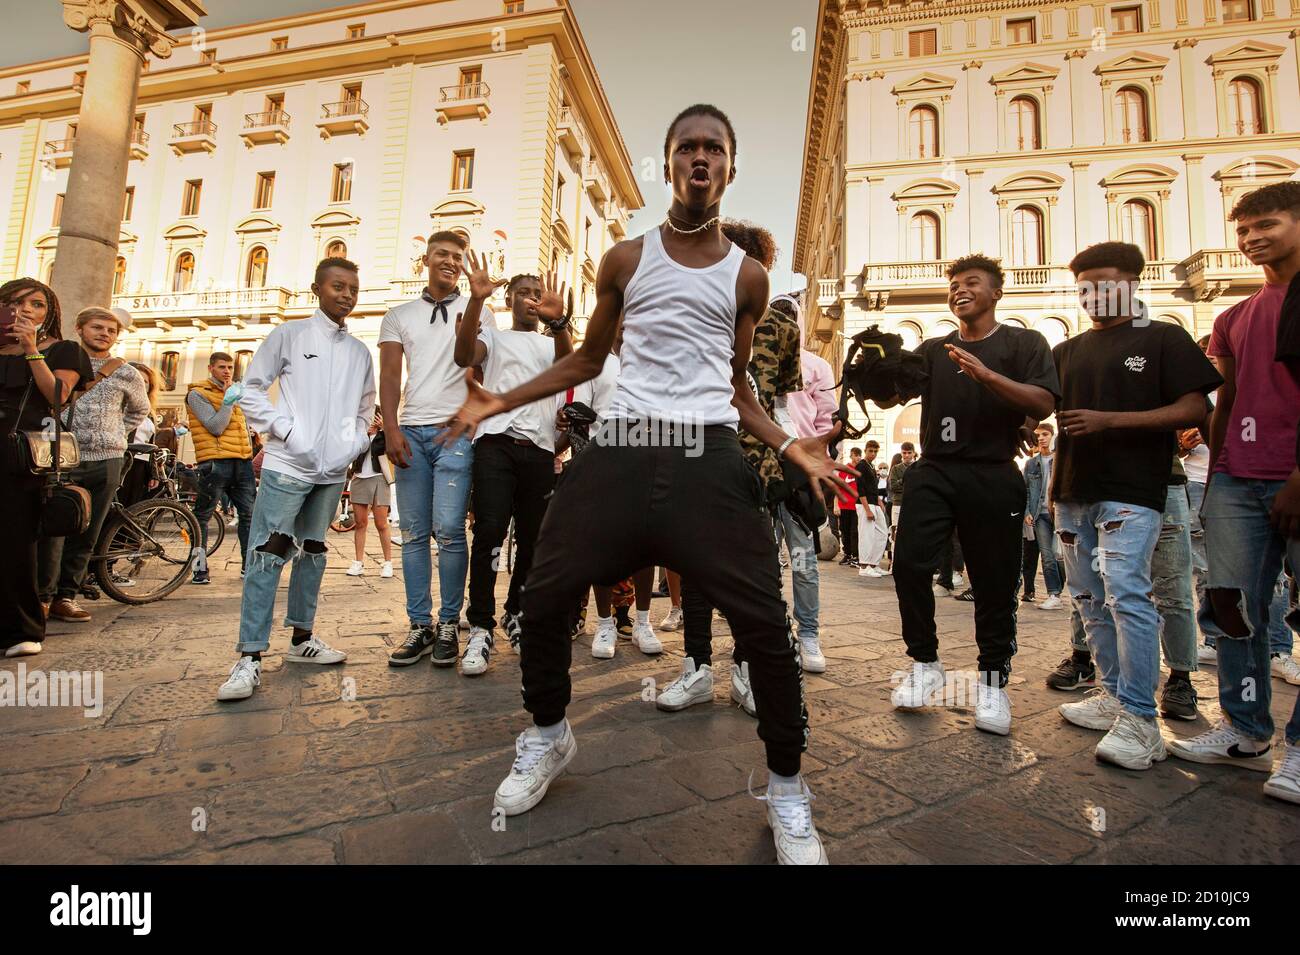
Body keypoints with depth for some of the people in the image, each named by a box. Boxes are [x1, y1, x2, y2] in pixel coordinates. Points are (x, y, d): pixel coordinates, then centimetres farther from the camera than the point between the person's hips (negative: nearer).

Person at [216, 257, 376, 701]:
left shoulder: (360, 352, 12)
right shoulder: (288, 335, 1)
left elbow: (365, 407, 19)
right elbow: (251, 390, 0)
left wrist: (356, 443, 4)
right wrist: (287, 430, -10)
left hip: (333, 470, 5)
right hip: (288, 464, -5)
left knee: (313, 551, 13)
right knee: (268, 553, -7)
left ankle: (302, 638, 24)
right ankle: (250, 657, -1)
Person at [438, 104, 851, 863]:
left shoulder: (747, 276, 12)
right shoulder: (625, 259, 13)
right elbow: (588, 360, 18)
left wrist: (787, 444, 4)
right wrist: (500, 402, 10)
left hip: (709, 459, 0)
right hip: (621, 452, 1)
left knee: (766, 625, -7)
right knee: (545, 598, 3)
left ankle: (787, 790, 19)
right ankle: (548, 737, 33)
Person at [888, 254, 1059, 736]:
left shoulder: (1023, 342, 9)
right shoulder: (932, 350, 18)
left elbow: (1043, 404, -5)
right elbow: (894, 395, 8)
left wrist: (986, 374, -18)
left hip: (993, 475, -2)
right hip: (934, 471, 2)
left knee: (994, 583, 3)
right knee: (910, 563, -11)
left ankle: (993, 681, 19)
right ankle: (925, 664, 7)